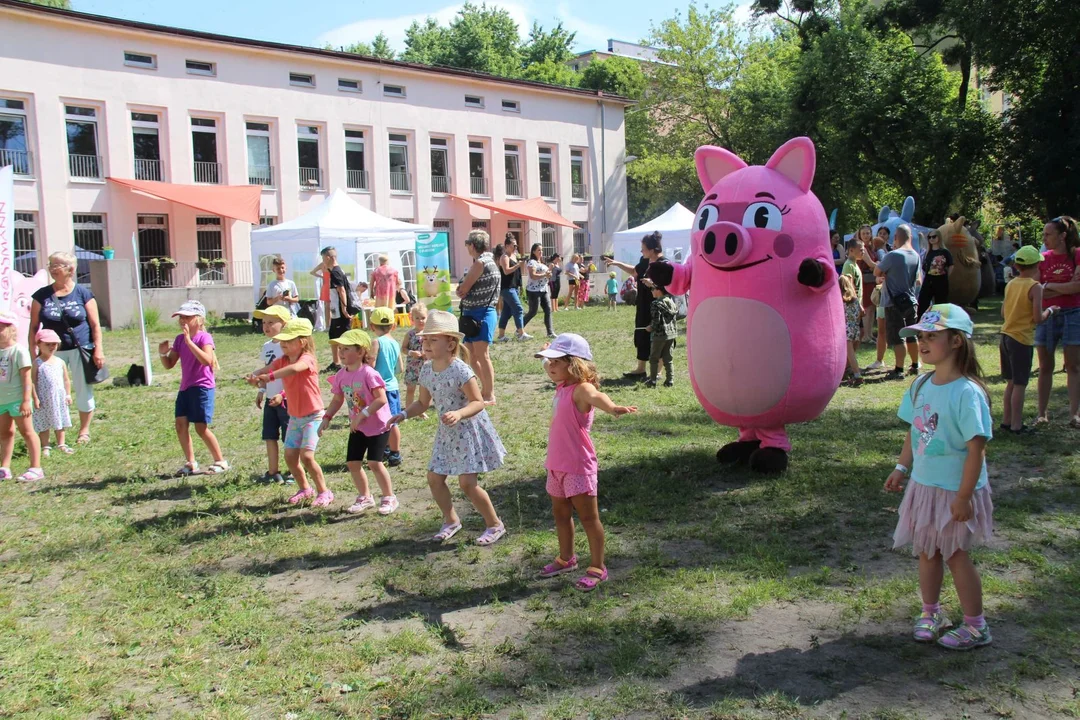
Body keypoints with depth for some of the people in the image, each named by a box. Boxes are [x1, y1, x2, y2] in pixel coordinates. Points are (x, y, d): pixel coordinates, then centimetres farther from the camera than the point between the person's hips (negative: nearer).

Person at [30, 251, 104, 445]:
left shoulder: (83, 293, 0)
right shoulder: (42, 295, 4)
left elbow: (95, 325, 0)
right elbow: (33, 327, 6)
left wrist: (98, 349, -7)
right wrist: (32, 353, 1)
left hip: (80, 350, -1)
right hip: (52, 352, 2)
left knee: (84, 391, 6)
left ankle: (84, 431, 23)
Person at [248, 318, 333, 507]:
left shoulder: (307, 358, -20)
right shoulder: (282, 360, 3)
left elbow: (294, 368, -43)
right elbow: (263, 370, -7)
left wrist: (269, 376, -44)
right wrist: (254, 376, -30)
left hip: (313, 416, -8)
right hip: (294, 417, 8)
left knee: (306, 455, -16)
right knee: (290, 456, 8)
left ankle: (324, 492, 0)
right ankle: (305, 489, 28)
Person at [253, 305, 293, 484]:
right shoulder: (266, 346, 11)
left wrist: (282, 394, -21)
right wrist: (261, 392, 15)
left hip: (285, 398, -8)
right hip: (270, 399, 8)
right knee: (269, 436, 12)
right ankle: (273, 472, 23)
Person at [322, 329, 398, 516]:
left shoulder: (368, 373, -22)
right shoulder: (341, 375, -1)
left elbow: (381, 399, -27)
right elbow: (337, 400, 11)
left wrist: (362, 415, -29)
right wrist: (326, 418, 1)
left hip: (377, 425, -7)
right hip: (357, 427, 7)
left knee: (374, 462, -11)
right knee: (352, 462, 7)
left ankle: (389, 497, 8)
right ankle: (365, 497, 26)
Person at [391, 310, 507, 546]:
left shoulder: (460, 370, -22)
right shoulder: (426, 371, 0)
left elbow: (478, 402, -22)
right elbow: (423, 403, 12)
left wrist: (459, 414, -39)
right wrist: (404, 415, -4)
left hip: (469, 430, -7)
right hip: (447, 433, 8)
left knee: (467, 482, -9)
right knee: (434, 478, 8)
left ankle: (495, 524, 11)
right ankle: (451, 521, 31)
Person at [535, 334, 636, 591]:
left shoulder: (581, 389, -20)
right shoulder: (562, 385, 7)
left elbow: (596, 397, -46)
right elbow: (549, 368, 32)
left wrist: (613, 408, -64)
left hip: (578, 466, -10)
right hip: (557, 464, 10)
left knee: (588, 516, 0)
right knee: (560, 512, 21)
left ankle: (597, 568, 11)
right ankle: (566, 559, 38)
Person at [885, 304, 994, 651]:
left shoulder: (967, 393, -22)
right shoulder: (921, 385, 0)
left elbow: (976, 449, -21)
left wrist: (963, 496, -20)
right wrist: (902, 468, 8)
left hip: (954, 491, -6)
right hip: (923, 485, 6)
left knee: (955, 554, 6)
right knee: (927, 550, 16)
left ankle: (975, 626, 23)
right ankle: (931, 613, 34)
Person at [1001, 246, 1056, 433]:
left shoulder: (1010, 284, 7)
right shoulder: (1035, 287, -13)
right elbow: (1038, 318, -15)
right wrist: (1050, 310, 3)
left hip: (1006, 337, 7)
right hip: (1022, 340, -7)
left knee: (1011, 382, 16)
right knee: (1020, 384, 0)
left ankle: (1006, 420, 22)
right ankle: (1016, 425, 4)